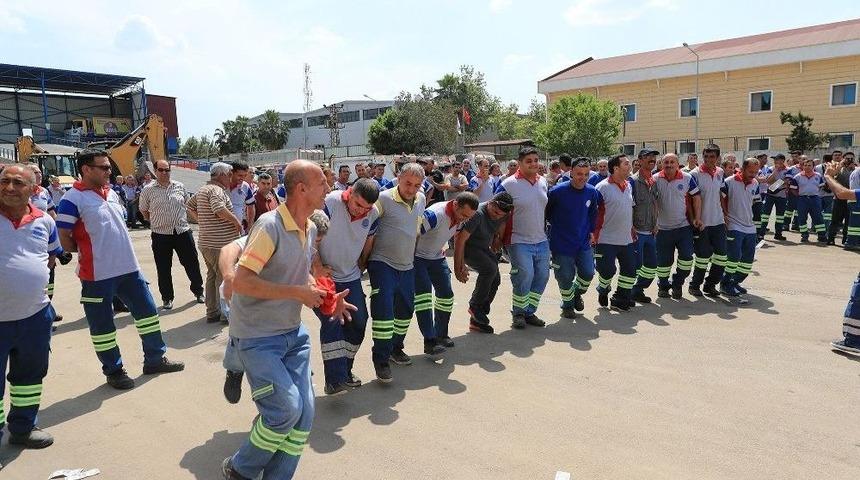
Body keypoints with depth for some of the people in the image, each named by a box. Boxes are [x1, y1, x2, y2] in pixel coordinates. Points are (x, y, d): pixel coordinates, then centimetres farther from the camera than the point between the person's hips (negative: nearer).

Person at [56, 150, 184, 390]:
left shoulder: (111, 194, 11)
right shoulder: (73, 199, -13)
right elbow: (64, 239, -14)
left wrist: (117, 250, 14)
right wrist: (87, 251, -2)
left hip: (129, 268, 8)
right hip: (97, 274, -7)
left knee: (147, 310, 13)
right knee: (102, 324, 6)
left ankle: (154, 359, 26)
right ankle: (113, 371, 21)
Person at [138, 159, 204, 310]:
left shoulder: (180, 186, 4)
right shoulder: (148, 190, -2)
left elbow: (188, 204, 17)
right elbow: (144, 211, 9)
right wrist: (155, 222, 9)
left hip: (183, 231, 2)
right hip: (161, 235, -1)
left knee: (192, 263, 8)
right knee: (164, 269, 7)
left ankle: (198, 291, 26)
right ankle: (167, 298, 21)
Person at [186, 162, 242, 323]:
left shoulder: (202, 189, 15)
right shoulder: (217, 190, -16)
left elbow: (189, 205, 27)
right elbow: (219, 209, -32)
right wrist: (237, 221, -20)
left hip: (205, 242, 10)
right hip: (219, 243, -10)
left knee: (212, 275, 17)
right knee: (224, 277, -1)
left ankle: (212, 312, 24)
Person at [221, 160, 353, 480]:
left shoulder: (310, 229, 4)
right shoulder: (270, 226, -21)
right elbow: (241, 282, -26)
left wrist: (324, 296, 2)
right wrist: (297, 293, -24)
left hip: (293, 333, 8)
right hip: (258, 337, -8)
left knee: (304, 411, 5)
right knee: (286, 409, -11)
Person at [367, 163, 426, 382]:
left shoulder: (421, 200, 6)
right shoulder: (384, 199, -15)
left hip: (407, 265, 7)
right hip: (383, 263, -7)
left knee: (406, 308, 15)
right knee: (383, 308, -12)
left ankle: (396, 348, 36)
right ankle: (381, 360, -1)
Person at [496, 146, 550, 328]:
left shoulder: (543, 182, 8)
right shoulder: (509, 184, -12)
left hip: (541, 240, 7)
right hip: (519, 241, -6)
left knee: (542, 276, 8)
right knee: (525, 275, -15)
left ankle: (529, 312, 24)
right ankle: (518, 313, 6)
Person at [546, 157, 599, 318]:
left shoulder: (592, 192, -2)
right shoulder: (557, 191, -17)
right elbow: (545, 212, -4)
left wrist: (591, 231, 12)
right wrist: (554, 227, 1)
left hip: (584, 243, 4)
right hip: (561, 243, -4)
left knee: (588, 273, 4)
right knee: (566, 276, 3)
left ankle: (577, 293, 35)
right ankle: (567, 304, 27)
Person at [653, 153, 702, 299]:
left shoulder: (687, 178, -2)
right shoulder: (655, 179, -4)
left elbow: (696, 197, 5)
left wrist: (697, 217, -2)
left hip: (684, 226, 0)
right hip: (663, 228, 0)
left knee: (687, 257, -4)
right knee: (663, 260, 7)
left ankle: (677, 283, 17)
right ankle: (663, 286, 26)